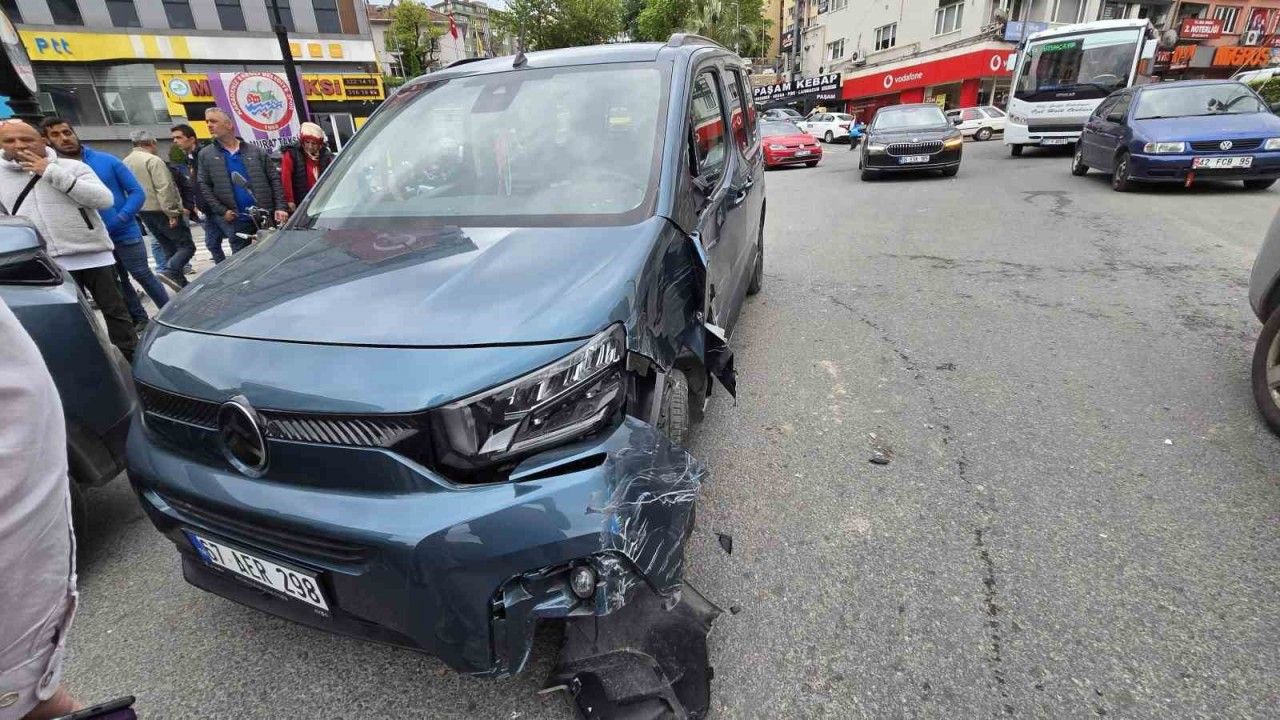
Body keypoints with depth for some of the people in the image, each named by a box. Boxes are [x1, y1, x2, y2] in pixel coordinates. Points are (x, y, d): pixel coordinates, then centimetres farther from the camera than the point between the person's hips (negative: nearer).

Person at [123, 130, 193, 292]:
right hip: (161, 211, -9)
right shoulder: (152, 160, -12)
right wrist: (172, 212, -22)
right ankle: (169, 271, -30)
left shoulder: (126, 162, 16)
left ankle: (181, 284, 13)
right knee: (187, 245, -9)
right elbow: (164, 188, -21)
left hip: (143, 212, 9)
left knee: (169, 249, 14)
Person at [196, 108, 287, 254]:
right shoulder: (205, 155, 9)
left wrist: (280, 207, -8)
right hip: (237, 221, 1)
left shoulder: (255, 151, 7)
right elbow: (203, 186, 4)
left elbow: (274, 180, 4)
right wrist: (222, 211, -8)